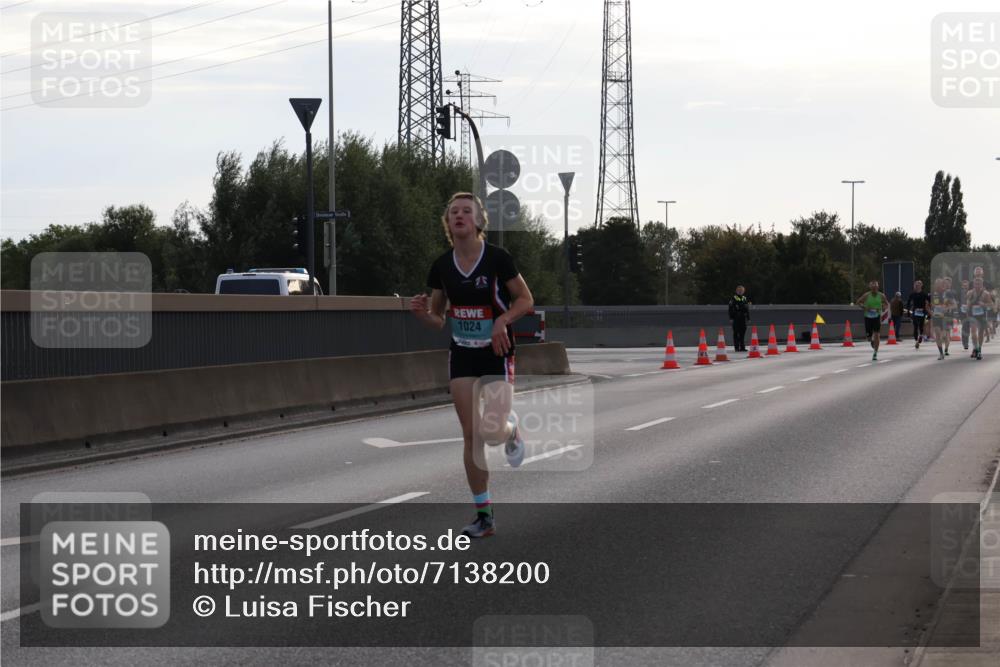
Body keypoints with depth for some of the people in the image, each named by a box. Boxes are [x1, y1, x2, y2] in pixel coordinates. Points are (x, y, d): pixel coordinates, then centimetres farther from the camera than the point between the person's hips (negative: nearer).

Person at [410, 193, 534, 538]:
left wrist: (502, 320, -21)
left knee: (492, 431, -17)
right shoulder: (442, 266, 0)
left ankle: (512, 428, 22)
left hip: (496, 354, -4)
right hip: (462, 355, 4)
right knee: (471, 435, 1)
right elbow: (437, 320, 9)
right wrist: (421, 312, -13)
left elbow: (526, 300, -4)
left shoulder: (497, 258, -12)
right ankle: (484, 516, 9)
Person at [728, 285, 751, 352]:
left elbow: (747, 308, 20)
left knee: (743, 332, 5)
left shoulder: (744, 298, 15)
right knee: (736, 332, -4)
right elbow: (730, 308, -6)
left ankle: (742, 347, 10)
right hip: (736, 318, -5)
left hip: (743, 317, 5)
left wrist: (748, 317, 16)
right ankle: (736, 347, -2)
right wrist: (731, 316, -12)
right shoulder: (734, 298, -3)